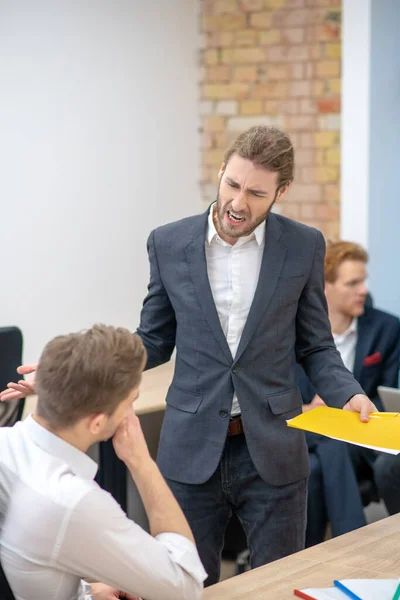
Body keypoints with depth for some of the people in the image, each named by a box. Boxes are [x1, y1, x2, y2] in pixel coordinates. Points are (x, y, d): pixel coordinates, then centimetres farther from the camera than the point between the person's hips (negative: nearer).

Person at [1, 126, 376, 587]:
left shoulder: (304, 247, -2)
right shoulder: (169, 244, 0)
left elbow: (315, 346, 6)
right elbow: (154, 341, 7)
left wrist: (348, 394, -13)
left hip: (272, 453, 0)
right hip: (191, 451, 1)